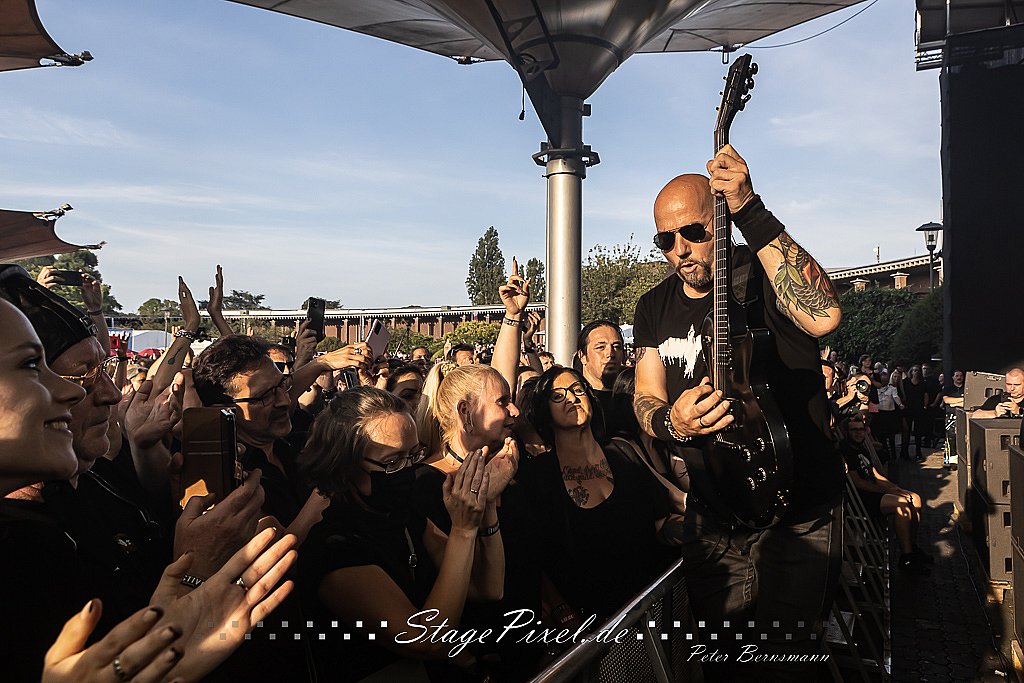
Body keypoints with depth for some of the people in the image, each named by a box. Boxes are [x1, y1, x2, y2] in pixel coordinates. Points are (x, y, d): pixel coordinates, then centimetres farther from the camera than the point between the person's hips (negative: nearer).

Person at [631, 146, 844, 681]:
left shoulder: (765, 276, -11)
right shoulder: (654, 308, 5)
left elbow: (823, 315, -33)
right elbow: (645, 397, 4)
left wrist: (751, 213, -34)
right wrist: (669, 423, -21)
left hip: (797, 511, -4)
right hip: (711, 515, 5)